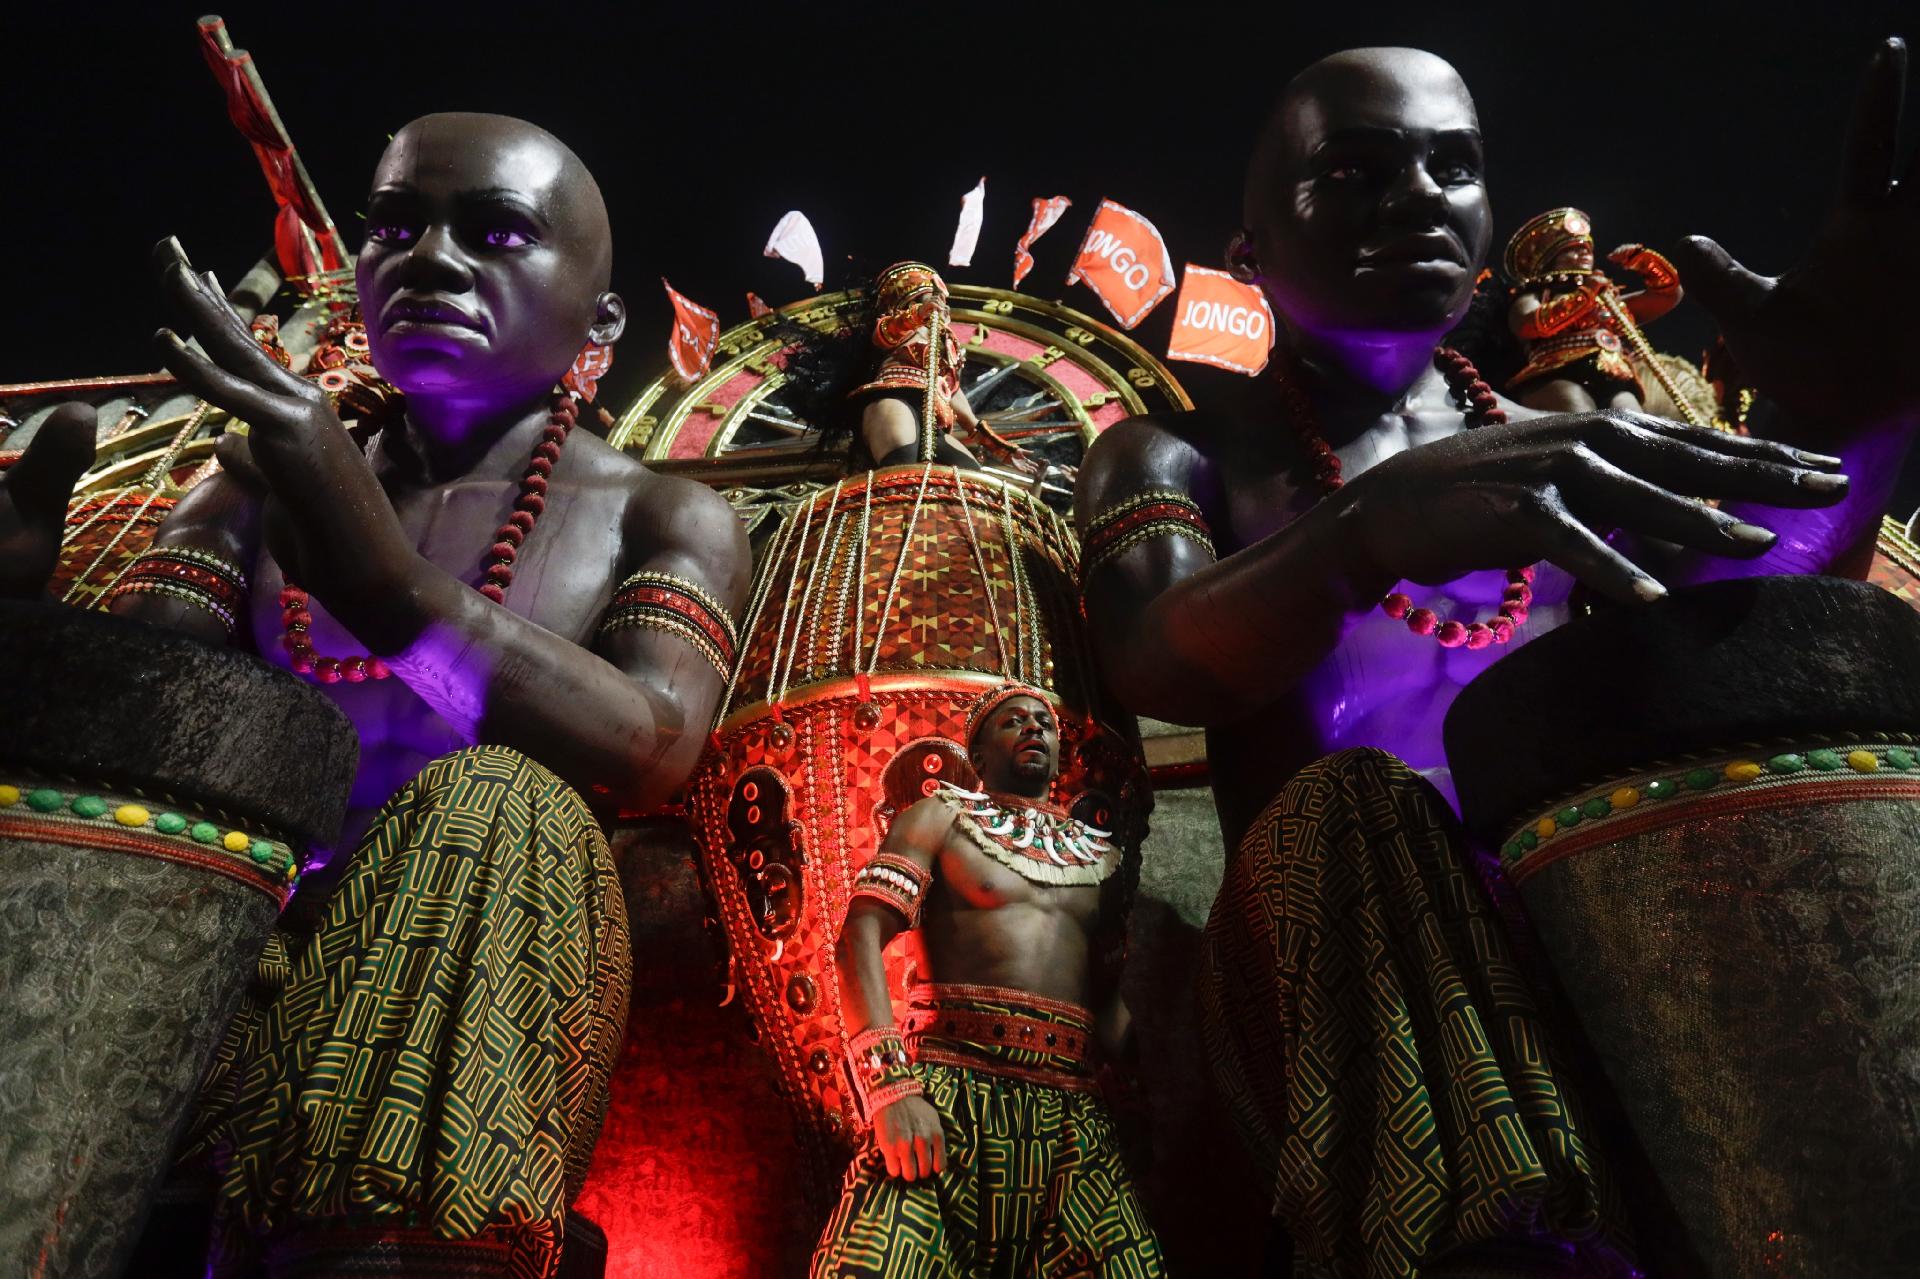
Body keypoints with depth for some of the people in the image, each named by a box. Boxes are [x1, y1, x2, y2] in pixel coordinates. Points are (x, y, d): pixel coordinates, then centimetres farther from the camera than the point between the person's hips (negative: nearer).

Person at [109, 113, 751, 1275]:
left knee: (496, 802, -30)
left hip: (469, 990, -2)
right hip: (212, 945, 3)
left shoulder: (666, 521, 7)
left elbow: (653, 749, -13)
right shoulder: (259, 482, 17)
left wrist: (386, 581, -27)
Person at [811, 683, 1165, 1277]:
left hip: (1071, 1114, 3)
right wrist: (893, 1084, -14)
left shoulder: (1102, 855, 23)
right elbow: (861, 935, 0)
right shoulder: (941, 817, 13)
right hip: (950, 1093, -3)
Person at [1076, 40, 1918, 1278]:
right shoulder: (1177, 457, 9)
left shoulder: (1567, 444, 19)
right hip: (1350, 952, -2)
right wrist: (1375, 524, -34)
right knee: (1361, 806, -32)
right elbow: (1159, 661, -13)